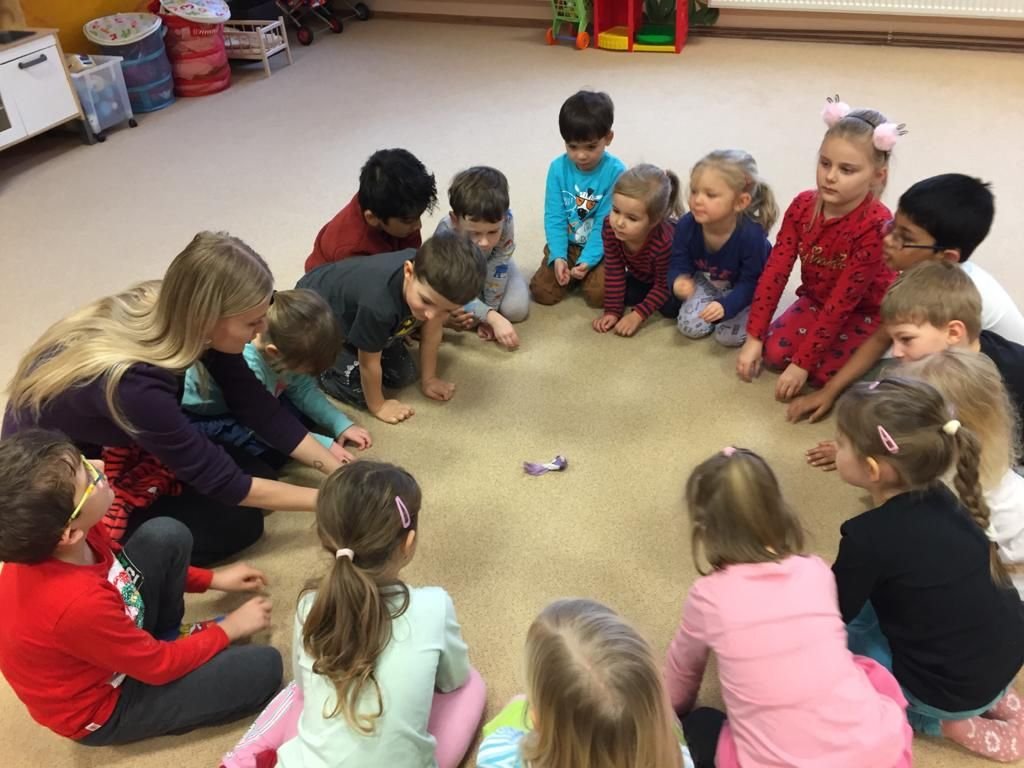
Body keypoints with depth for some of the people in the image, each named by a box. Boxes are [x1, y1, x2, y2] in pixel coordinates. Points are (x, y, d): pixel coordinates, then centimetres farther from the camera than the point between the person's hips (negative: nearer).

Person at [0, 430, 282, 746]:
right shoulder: (79, 604, -42)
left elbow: (119, 566, 4)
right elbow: (160, 666, -23)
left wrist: (212, 579, 6)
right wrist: (230, 628, -6)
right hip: (101, 708, -7)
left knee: (166, 536, -6)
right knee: (262, 669, -16)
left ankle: (168, 638, 12)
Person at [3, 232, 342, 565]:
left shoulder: (170, 315, -19)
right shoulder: (135, 384, -39)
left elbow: (257, 407, -11)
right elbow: (224, 484, -28)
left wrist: (339, 472, -12)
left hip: (115, 446, 7)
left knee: (259, 475, 0)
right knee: (237, 522, -12)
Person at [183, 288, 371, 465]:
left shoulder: (285, 345, -23)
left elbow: (304, 389, -5)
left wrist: (341, 424, -14)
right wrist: (325, 446, -27)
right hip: (203, 416, -7)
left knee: (309, 412, -4)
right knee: (272, 450, -26)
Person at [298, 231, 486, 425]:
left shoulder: (436, 279, -28)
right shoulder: (378, 304, -46)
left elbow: (432, 331, -8)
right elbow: (369, 363, -27)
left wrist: (428, 379, 4)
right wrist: (377, 406, -11)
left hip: (351, 304, 6)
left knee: (403, 376, 6)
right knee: (359, 390, -14)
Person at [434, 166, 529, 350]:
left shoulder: (505, 222, -40)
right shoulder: (445, 233, -42)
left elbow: (496, 273, -28)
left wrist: (487, 316, -24)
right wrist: (493, 318, -50)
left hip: (492, 266, 1)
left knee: (516, 309, -19)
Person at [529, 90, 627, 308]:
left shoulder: (615, 171, -18)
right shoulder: (558, 168, -9)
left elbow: (606, 223, -17)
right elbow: (554, 217, -8)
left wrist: (588, 260, -25)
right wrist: (558, 257, -19)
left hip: (602, 247, -3)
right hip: (567, 245, 3)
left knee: (598, 294, -22)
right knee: (542, 292, -11)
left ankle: (591, 270, 11)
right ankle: (570, 272, 18)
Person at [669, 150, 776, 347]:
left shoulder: (751, 235, -36)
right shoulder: (686, 225, -27)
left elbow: (751, 282, -28)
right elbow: (678, 264, -17)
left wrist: (726, 306, -45)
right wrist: (678, 281, -43)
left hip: (744, 288, -3)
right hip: (706, 282, 3)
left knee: (729, 336, -17)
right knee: (689, 327, -11)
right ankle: (713, 303, 16)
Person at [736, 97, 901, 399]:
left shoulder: (875, 226, -31)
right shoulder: (803, 206, -15)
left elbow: (842, 302, -31)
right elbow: (775, 271, -15)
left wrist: (802, 363, -29)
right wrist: (753, 338, -18)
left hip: (866, 312, -4)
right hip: (816, 300, 5)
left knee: (824, 371, -21)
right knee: (774, 352, -14)